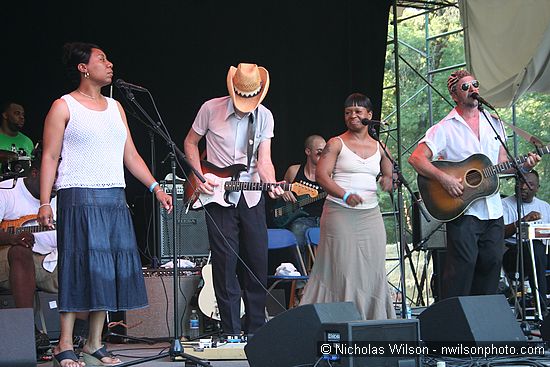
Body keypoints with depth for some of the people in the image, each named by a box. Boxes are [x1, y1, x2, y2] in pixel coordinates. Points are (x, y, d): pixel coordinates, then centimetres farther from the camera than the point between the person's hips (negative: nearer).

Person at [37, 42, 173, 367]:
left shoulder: (115, 107, 18)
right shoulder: (64, 107, 0)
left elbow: (131, 155, 17)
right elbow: (50, 157, -3)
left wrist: (155, 187, 8)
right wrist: (45, 202, -11)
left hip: (115, 198, 6)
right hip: (78, 197, -6)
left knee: (110, 270, 4)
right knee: (79, 268, -9)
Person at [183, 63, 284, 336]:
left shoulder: (264, 116, 0)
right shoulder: (211, 109, -6)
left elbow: (263, 160, -6)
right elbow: (190, 142, 6)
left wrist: (272, 185, -26)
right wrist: (199, 178, -5)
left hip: (252, 197, 3)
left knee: (257, 263, 5)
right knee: (226, 264, -3)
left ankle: (255, 330, 17)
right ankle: (231, 332, 5)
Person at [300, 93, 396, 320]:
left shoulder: (378, 147, 14)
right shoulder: (336, 144, 0)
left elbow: (389, 174, 23)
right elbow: (321, 175, -10)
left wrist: (388, 180, -2)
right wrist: (344, 195, -24)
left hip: (371, 215, 5)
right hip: (340, 214, -4)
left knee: (372, 269, 3)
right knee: (342, 268, -6)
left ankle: (373, 319, 10)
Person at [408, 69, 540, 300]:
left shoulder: (493, 123, 15)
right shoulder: (445, 129, -4)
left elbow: (501, 163, 19)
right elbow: (416, 158, -12)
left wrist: (523, 166, -1)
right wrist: (443, 178, -24)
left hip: (493, 211, 6)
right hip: (462, 210, -6)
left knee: (492, 263, 7)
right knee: (463, 265, -11)